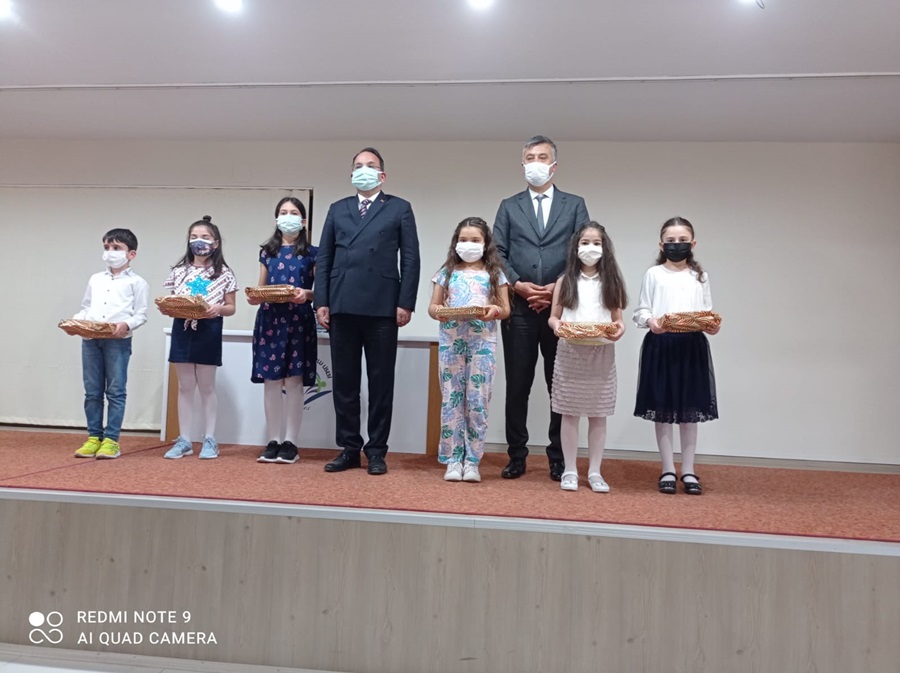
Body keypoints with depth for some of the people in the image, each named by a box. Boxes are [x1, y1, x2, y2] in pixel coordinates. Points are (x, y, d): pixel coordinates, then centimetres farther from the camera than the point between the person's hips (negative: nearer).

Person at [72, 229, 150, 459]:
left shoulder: (136, 282, 4)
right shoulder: (95, 279, 20)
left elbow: (141, 314, -3)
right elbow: (85, 308, 21)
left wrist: (126, 324, -21)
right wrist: (75, 321, 1)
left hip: (118, 341, -5)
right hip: (90, 339, 5)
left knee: (115, 391, -2)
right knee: (92, 391, 7)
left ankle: (111, 440, 3)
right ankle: (94, 437, 15)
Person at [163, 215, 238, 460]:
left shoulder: (223, 273, 1)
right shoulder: (179, 271, 9)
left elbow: (231, 308, 1)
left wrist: (218, 309, -19)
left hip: (209, 332, -3)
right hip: (182, 330, 3)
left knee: (206, 386, 4)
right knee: (185, 387, 7)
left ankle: (209, 440, 13)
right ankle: (184, 440, 14)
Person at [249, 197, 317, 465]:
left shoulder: (311, 253, 5)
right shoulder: (267, 252, 14)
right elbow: (261, 288, 16)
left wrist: (306, 294, -18)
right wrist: (254, 297, -6)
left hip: (298, 321, -3)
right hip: (269, 320, 3)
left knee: (294, 381, -2)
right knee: (271, 381, 3)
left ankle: (291, 442, 7)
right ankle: (274, 441, 12)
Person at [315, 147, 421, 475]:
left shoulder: (399, 209, 8)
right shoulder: (337, 209, 17)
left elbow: (410, 259, 1)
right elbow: (324, 258, 12)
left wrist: (405, 303, -7)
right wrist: (321, 301, 3)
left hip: (382, 307, -3)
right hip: (342, 306, 3)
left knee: (381, 382, 2)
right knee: (344, 381, 6)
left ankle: (376, 451, 11)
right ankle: (349, 448, 16)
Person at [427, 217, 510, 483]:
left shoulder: (494, 274, 7)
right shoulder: (447, 272, 10)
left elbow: (505, 310, 6)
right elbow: (432, 306, 9)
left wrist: (494, 310, -15)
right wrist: (438, 311, -13)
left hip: (482, 343, -1)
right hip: (450, 341, 1)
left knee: (478, 402, -1)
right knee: (451, 400, 1)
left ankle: (472, 460, 9)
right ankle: (453, 459, 10)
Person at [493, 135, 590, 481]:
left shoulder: (574, 204, 10)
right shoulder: (509, 206, 13)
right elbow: (497, 253, 5)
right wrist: (517, 284, -10)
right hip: (519, 309, 1)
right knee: (517, 386, 5)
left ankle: (559, 458, 14)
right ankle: (516, 456, 14)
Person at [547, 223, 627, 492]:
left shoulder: (611, 282, 8)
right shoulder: (565, 281, 6)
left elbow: (617, 319, 7)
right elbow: (553, 317, 5)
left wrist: (620, 329, -15)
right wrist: (557, 325, -17)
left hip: (601, 355, 1)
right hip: (570, 354, -1)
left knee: (598, 414, 5)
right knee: (570, 413, 3)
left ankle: (595, 472, 15)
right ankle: (570, 471, 14)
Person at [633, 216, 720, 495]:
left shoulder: (700, 276, 11)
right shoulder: (653, 274, 3)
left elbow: (708, 312, 8)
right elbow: (641, 310, -1)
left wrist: (713, 325, -12)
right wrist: (651, 321, -21)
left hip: (693, 346, 2)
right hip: (660, 345, -2)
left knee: (690, 409, 7)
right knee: (662, 409, 3)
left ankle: (688, 470, 17)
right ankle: (668, 470, 14)